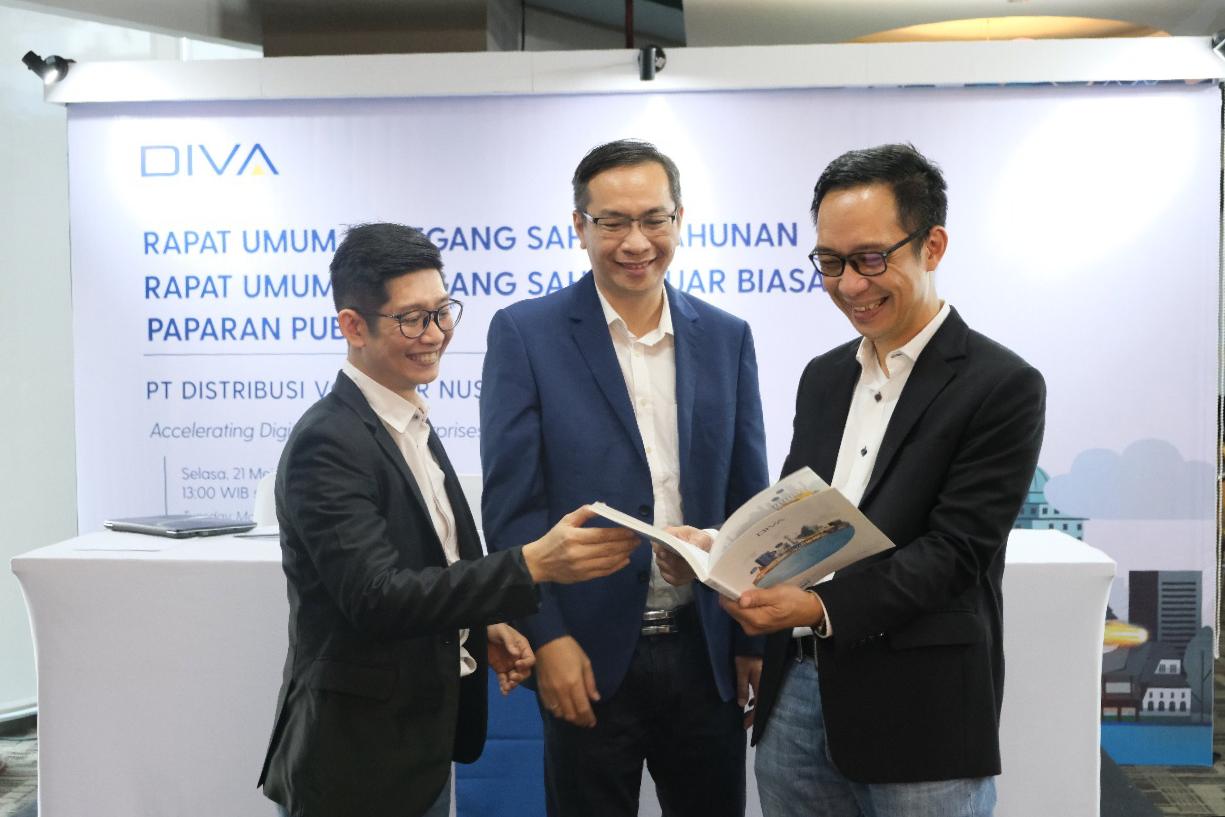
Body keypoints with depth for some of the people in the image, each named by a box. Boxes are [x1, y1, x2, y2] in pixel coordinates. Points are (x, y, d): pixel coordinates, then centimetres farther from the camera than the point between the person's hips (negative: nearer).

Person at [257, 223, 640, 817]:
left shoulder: (411, 425, 7)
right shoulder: (328, 444, -20)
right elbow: (375, 596, -27)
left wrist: (481, 628, 0)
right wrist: (532, 564, -34)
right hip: (356, 769, -8)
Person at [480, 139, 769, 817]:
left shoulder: (727, 339, 5)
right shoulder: (524, 333, -4)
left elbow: (747, 499, 8)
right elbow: (511, 500, -7)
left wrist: (754, 638, 7)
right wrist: (547, 638, -12)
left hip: (706, 653, 3)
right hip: (588, 658, -3)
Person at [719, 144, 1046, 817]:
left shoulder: (1002, 387, -9)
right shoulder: (823, 376, 11)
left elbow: (955, 551, -15)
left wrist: (822, 607, -24)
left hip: (920, 715, -5)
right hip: (797, 693, 5)